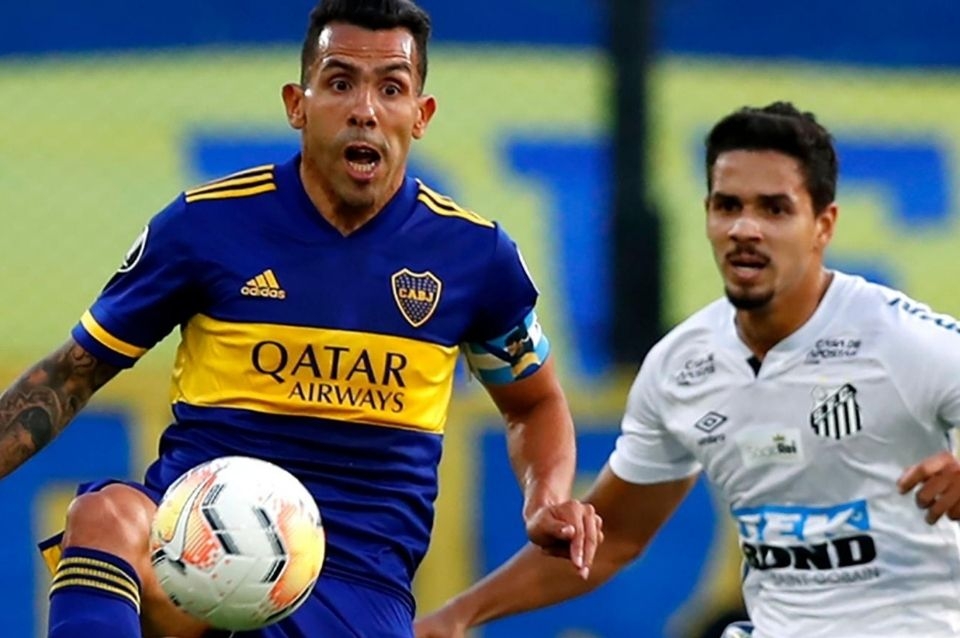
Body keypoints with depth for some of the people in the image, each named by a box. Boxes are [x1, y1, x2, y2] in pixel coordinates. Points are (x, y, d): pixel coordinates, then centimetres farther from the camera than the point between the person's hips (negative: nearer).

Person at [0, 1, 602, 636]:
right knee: (104, 518, -36)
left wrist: (547, 501, 2)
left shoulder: (475, 253, 4)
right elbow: (72, 375, 11)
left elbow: (535, 403, 22)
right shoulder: (208, 223, 0)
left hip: (358, 579, 2)